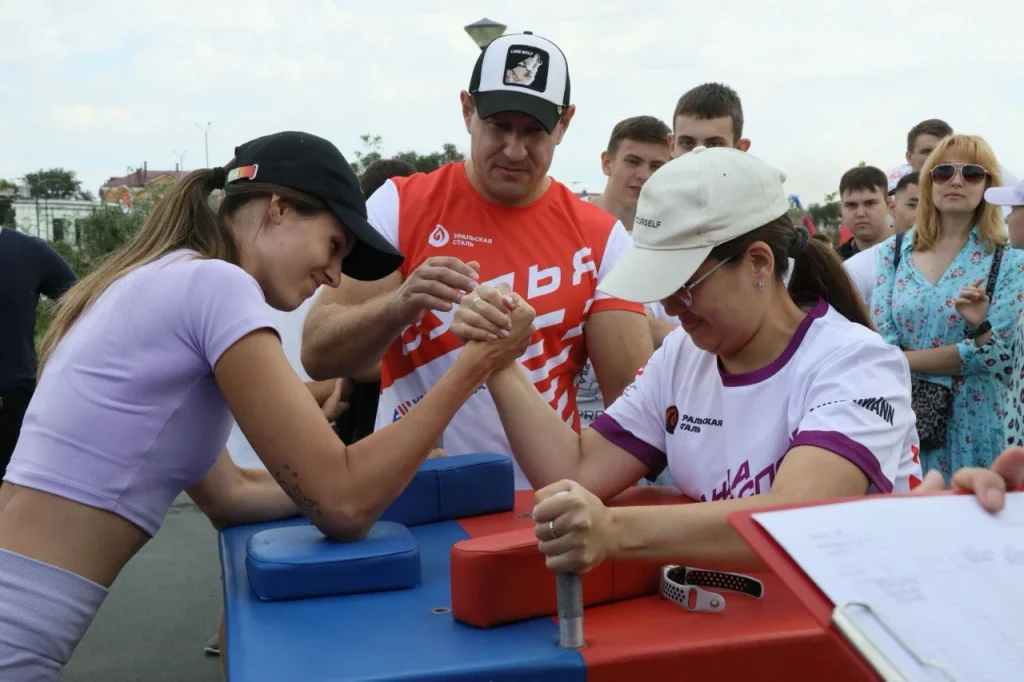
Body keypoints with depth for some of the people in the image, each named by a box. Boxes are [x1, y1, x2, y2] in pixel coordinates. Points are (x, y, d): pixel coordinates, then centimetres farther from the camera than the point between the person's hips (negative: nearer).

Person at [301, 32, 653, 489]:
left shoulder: (601, 238, 1)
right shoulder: (399, 205, -2)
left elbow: (633, 396, -2)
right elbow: (318, 355, -5)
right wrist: (399, 306, -23)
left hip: (540, 497, 1)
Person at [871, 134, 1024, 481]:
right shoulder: (893, 250, 3)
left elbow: (995, 354, -6)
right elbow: (880, 342, -5)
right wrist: (961, 353, -9)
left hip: (969, 422, -1)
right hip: (897, 414, 1)